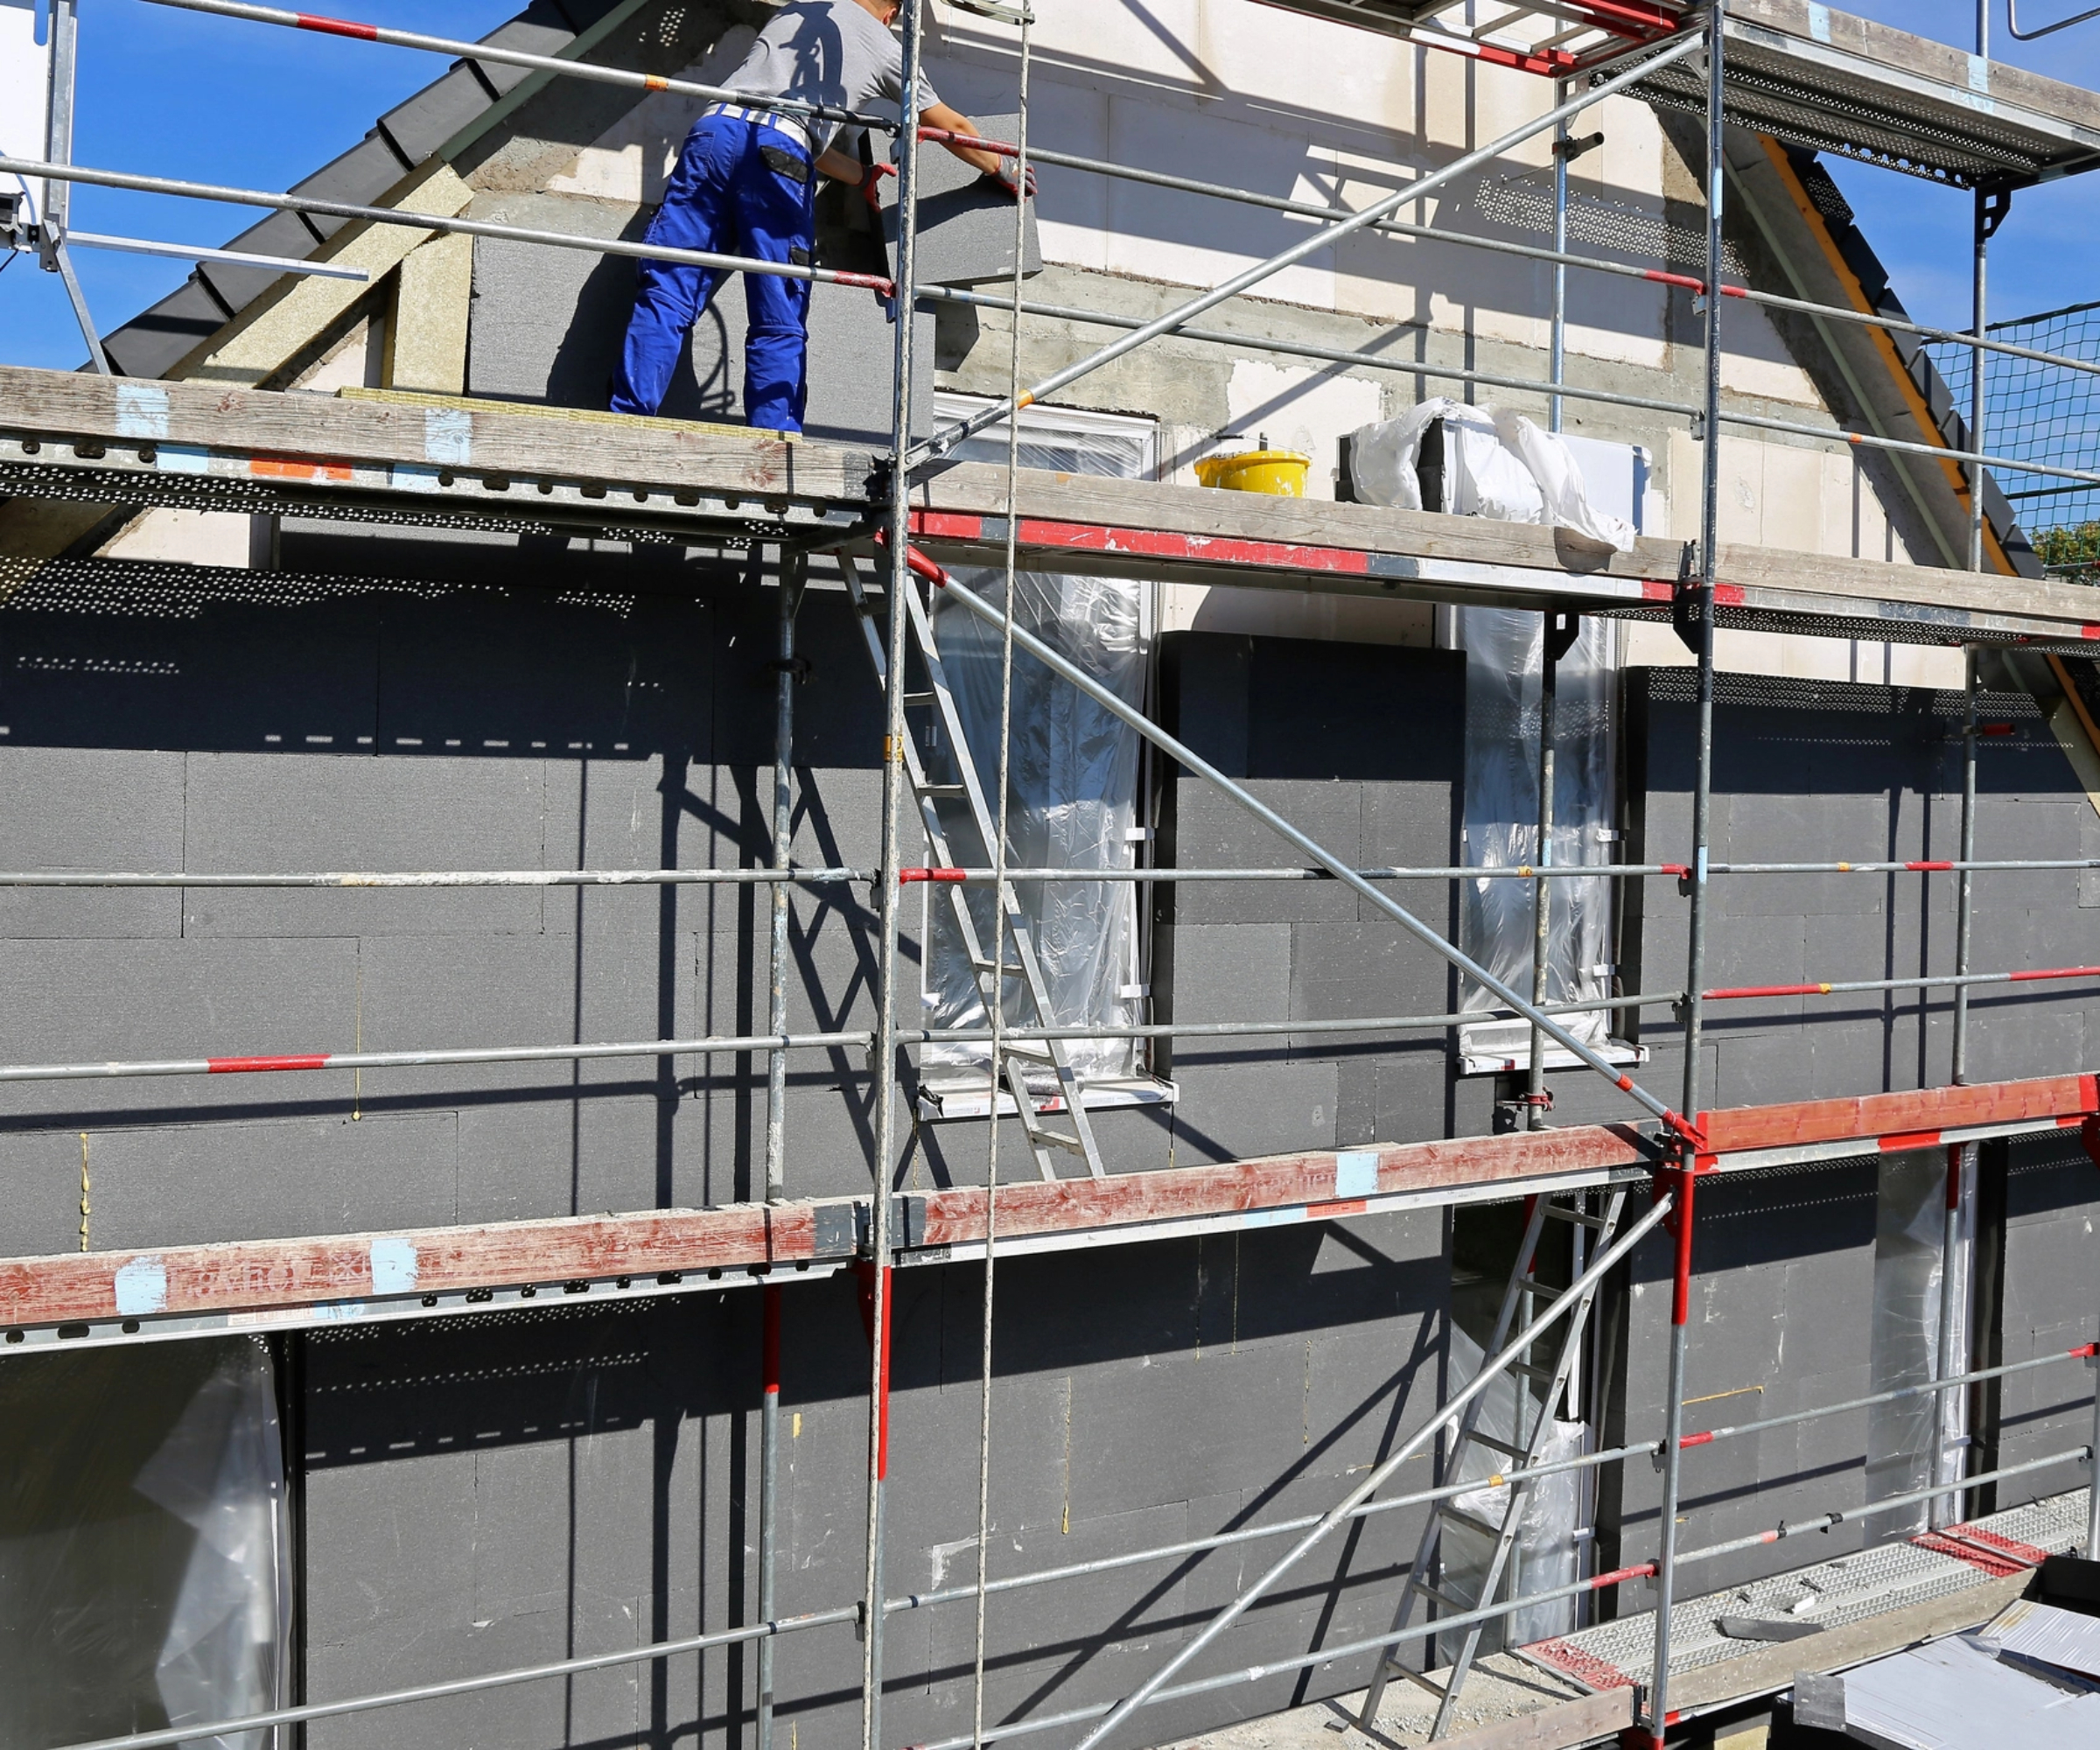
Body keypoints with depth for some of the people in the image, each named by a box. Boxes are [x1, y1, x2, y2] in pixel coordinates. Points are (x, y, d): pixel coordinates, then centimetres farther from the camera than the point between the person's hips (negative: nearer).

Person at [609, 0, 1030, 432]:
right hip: (779, 156, -3)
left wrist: (862, 175, 51)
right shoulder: (885, 47, 20)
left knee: (665, 296, -4)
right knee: (780, 328, 1)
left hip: (714, 130, 3)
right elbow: (953, 129, 32)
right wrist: (1000, 170, 50)